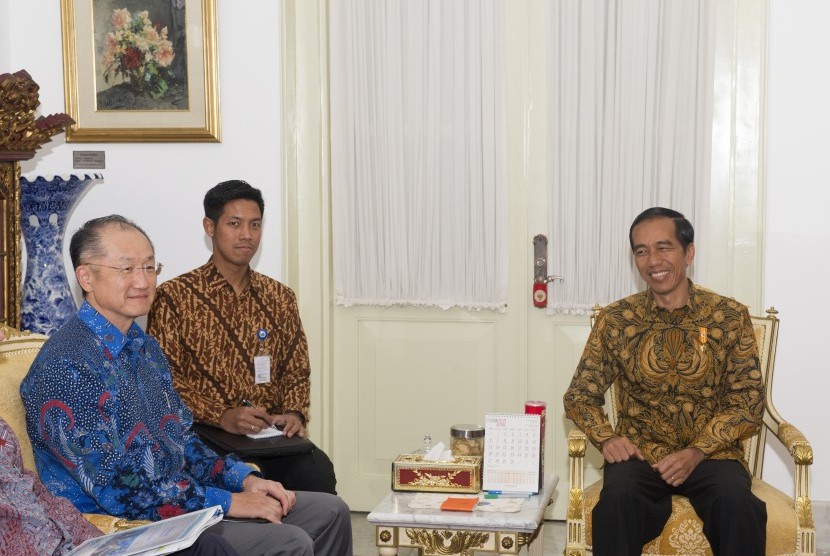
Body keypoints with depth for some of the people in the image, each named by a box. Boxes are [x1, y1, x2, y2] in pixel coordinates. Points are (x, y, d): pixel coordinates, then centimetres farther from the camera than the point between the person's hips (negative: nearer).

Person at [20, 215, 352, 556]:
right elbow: (116, 489, -23)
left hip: (179, 497, 9)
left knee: (330, 512, 5)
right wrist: (228, 502, -19)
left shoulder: (145, 347, 12)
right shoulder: (65, 366, -19)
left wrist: (245, 479, 1)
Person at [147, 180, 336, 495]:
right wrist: (221, 416, -17)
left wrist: (294, 413, -3)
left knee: (318, 472, -27)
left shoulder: (280, 298, 17)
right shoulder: (173, 297, 2)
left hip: (273, 434, 4)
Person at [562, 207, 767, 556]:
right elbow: (580, 394, 7)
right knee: (618, 496, -33)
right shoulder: (615, 320, 4)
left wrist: (696, 452, -15)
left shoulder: (730, 317, 2)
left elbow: (748, 403, 0)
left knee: (736, 501, -33)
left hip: (711, 453, 0)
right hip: (640, 453, 0)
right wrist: (606, 438, -14)